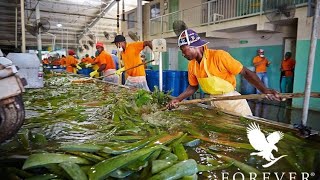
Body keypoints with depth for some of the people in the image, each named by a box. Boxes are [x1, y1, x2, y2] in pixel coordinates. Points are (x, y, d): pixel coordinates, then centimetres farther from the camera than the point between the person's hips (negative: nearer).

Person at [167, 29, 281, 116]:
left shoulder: (219, 56, -22)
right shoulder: (191, 65, -2)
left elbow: (246, 73, -19)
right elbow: (193, 86, 11)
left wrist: (265, 91, -30)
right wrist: (178, 99, 0)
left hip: (233, 102, -5)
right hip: (214, 103, 6)